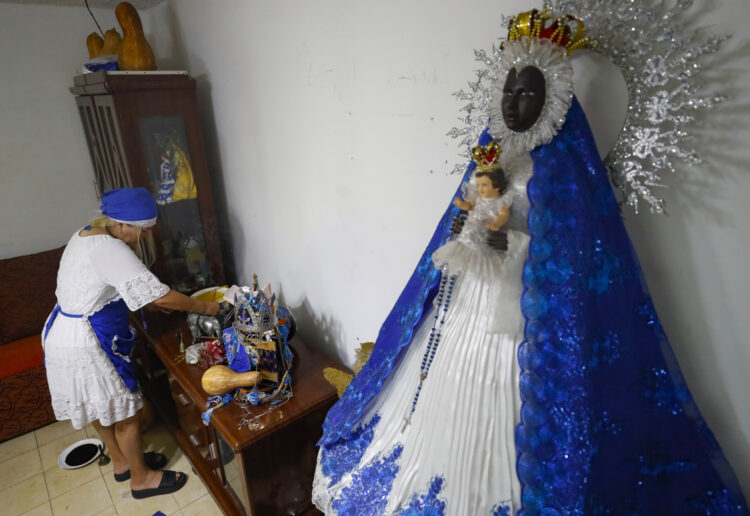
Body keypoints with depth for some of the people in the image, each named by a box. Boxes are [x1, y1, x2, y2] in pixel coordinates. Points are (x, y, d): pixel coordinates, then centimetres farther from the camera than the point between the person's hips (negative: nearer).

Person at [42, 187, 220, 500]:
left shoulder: (86, 235, 5)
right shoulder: (110, 249, -27)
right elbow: (160, 296, -29)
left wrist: (151, 304, 7)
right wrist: (205, 307, -17)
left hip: (63, 332, 10)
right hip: (84, 345, -10)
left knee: (101, 407, 24)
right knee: (124, 412, 7)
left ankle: (121, 461, 44)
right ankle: (141, 478, 26)